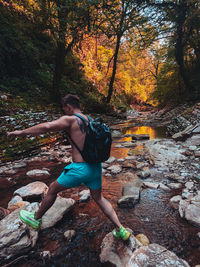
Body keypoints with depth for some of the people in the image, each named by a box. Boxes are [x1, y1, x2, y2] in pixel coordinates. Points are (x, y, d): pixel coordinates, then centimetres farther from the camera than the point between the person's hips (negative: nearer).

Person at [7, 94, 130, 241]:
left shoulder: (70, 119, -11)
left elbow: (46, 127, -24)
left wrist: (21, 132, -13)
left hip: (80, 169, -6)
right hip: (96, 167, 7)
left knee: (52, 189, 18)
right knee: (99, 198, 24)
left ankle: (36, 218, 40)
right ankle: (121, 230, 26)